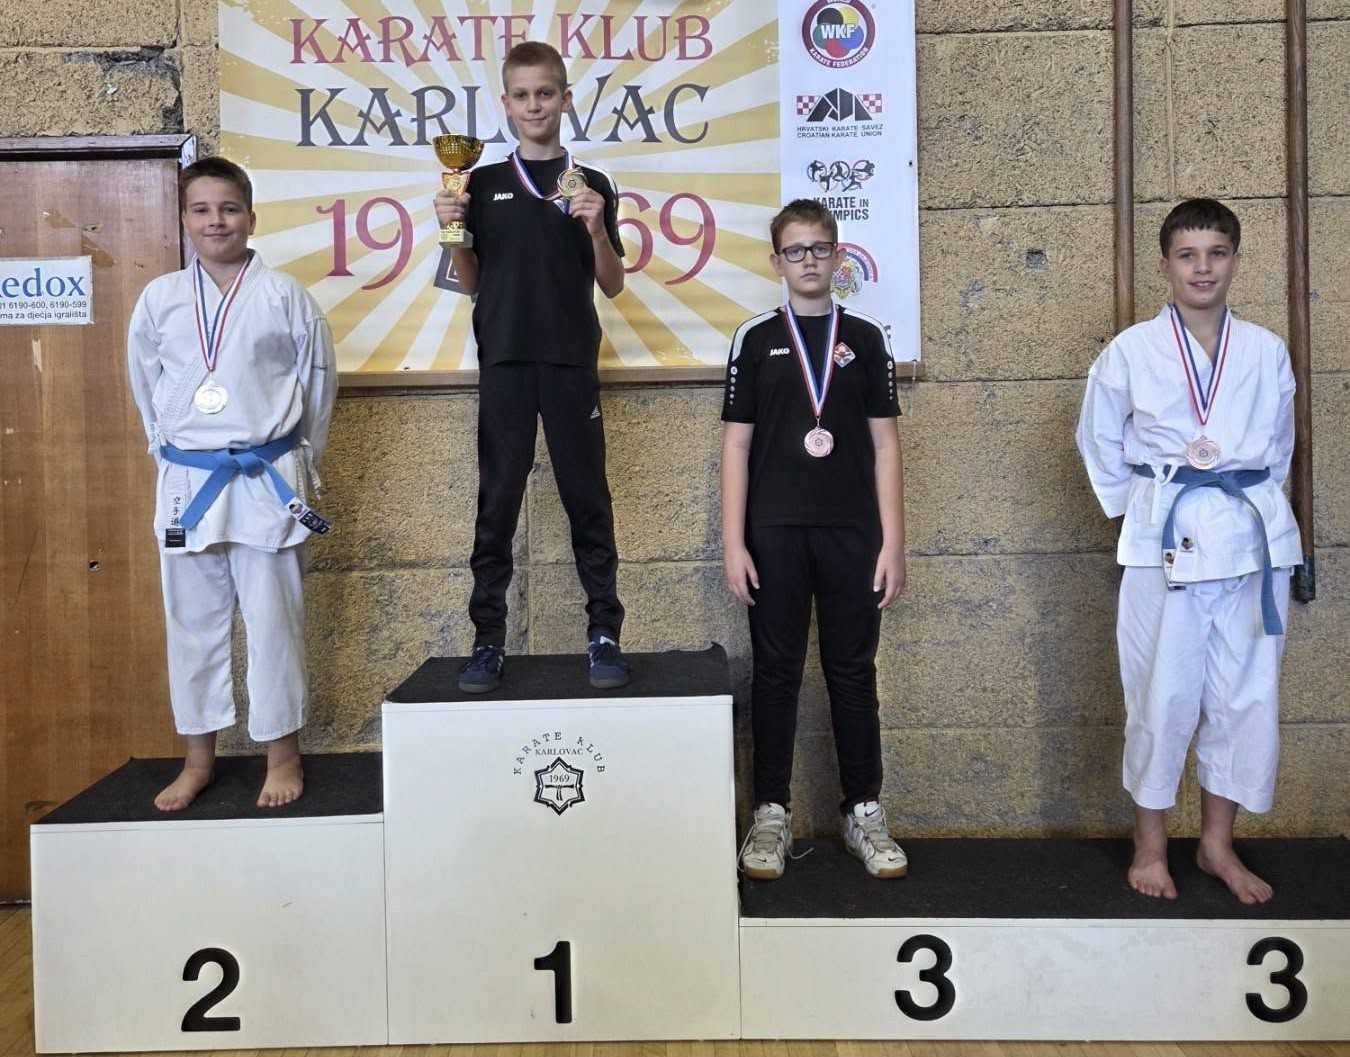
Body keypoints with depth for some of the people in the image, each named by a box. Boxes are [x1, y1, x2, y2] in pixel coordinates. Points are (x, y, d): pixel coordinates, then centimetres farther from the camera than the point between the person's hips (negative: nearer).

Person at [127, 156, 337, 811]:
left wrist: (294, 461, 7)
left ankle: (283, 753, 16)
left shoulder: (284, 296, -2)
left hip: (267, 479, -3)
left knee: (273, 619, 3)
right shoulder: (158, 299, 5)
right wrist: (173, 453, 12)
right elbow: (146, 388, 15)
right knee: (192, 621, 10)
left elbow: (317, 383, 4)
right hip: (186, 480, 3)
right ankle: (198, 757, 23)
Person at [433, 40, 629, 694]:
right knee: (497, 498, 2)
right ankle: (489, 639, 9)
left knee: (586, 495, 1)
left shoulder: (591, 185, 8)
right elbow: (471, 284, 12)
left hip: (571, 359, -1)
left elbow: (612, 286, 7)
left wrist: (597, 230, -10)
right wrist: (453, 231, -5)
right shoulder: (483, 183, 11)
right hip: (503, 358, 1)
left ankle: (604, 633, 8)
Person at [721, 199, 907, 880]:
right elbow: (736, 444, 2)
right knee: (776, 672, 6)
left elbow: (883, 444, 6)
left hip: (851, 531, 1)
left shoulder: (865, 338, 8)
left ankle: (864, 811, 19)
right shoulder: (755, 339, 5)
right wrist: (733, 542, -5)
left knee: (853, 672, 7)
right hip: (775, 532, -1)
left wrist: (892, 541, -1)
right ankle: (771, 814, 16)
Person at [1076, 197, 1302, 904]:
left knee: (1246, 696, 7)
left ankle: (1217, 843, 24)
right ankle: (1150, 847, 18)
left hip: (1252, 537, 3)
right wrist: (1141, 513, 5)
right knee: (1164, 695, 0)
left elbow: (1278, 448, 17)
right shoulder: (1130, 352, -2)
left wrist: (1245, 502, 11)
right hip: (1165, 541, -3)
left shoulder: (1267, 353, 6)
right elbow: (1100, 447, 6)